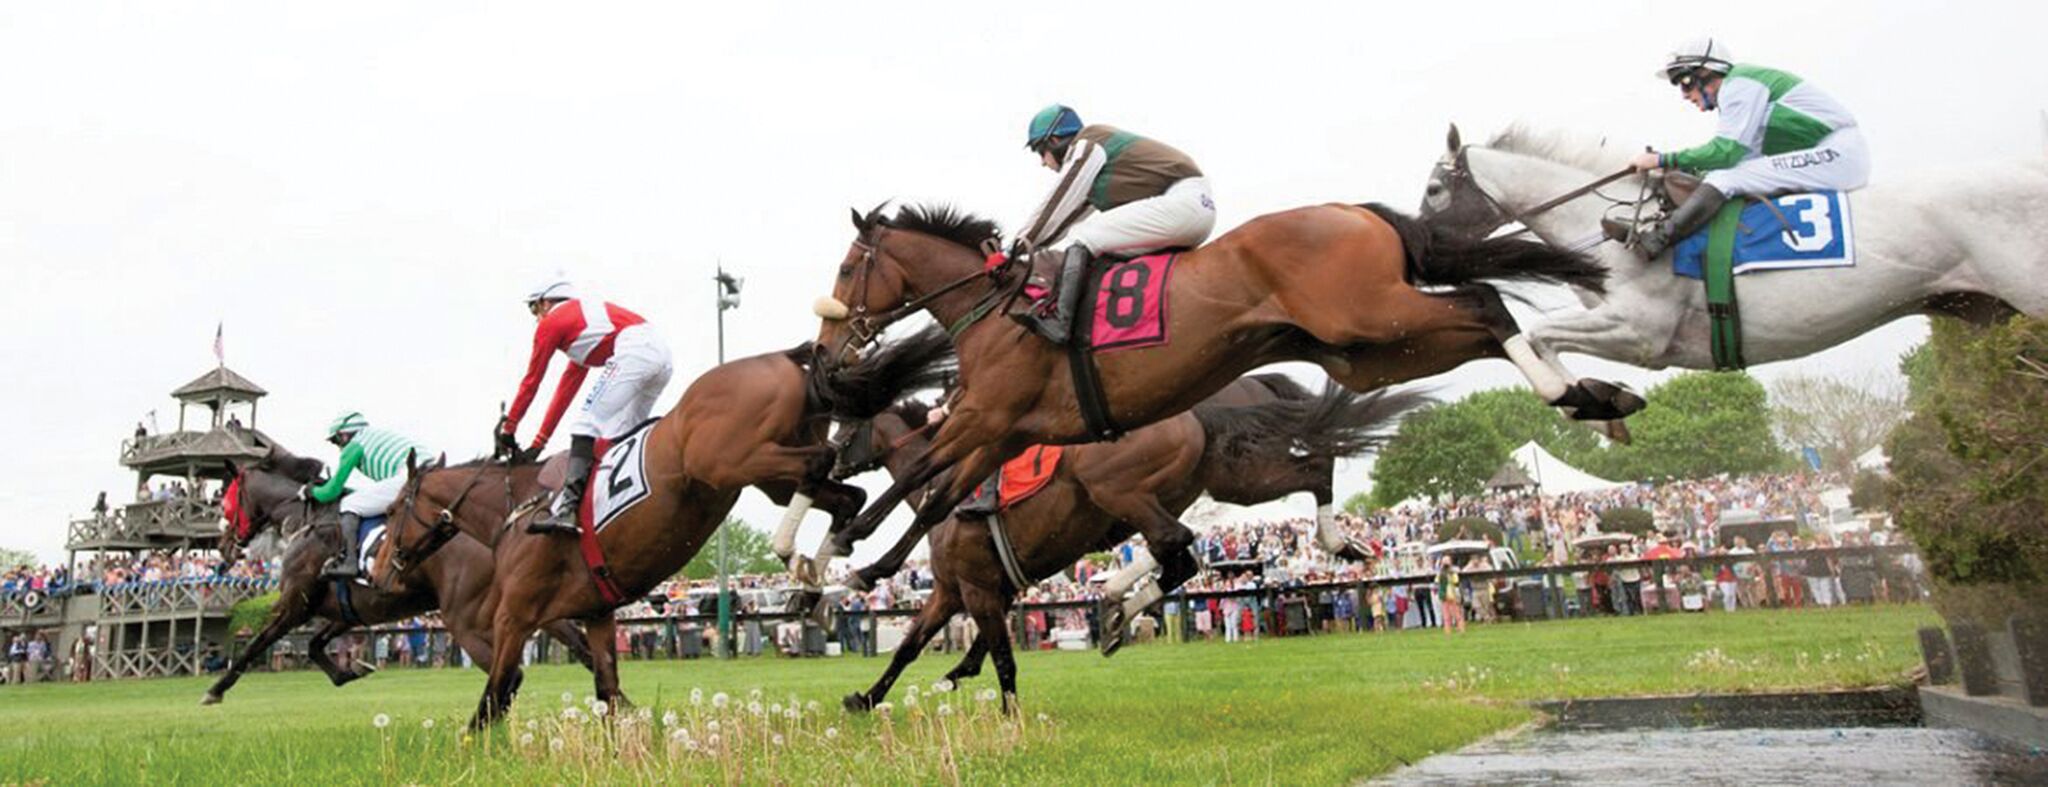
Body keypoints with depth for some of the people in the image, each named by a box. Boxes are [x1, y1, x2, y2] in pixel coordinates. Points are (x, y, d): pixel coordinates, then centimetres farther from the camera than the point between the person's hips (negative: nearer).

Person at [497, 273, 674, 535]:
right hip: (661, 353, 9)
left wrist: (508, 428, 26)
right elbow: (568, 386, 36)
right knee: (621, 433, 16)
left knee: (589, 424, -9)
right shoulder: (583, 316, 35)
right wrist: (540, 441, 38)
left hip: (632, 353, -9)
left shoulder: (551, 323, 12)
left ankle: (566, 508, -21)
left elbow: (531, 381, 15)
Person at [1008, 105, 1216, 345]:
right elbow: (1070, 214, 28)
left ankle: (1057, 320, -27)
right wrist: (1026, 241, 23)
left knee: (1082, 237, -13)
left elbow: (1057, 206, -2)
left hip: (1182, 203, -10)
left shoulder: (1086, 145, 0)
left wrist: (1019, 245, 4)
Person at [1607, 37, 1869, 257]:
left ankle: (1651, 242, -19)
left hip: (1836, 154, -10)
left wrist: (1661, 160, -15)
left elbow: (1726, 152, -19)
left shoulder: (1738, 84, -11)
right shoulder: (1739, 84, 19)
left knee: (1726, 177, -17)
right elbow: (1733, 154, 19)